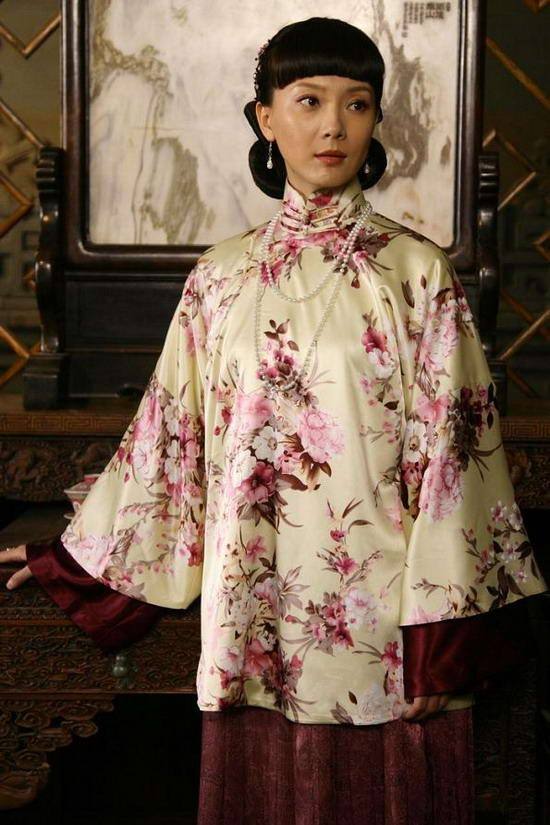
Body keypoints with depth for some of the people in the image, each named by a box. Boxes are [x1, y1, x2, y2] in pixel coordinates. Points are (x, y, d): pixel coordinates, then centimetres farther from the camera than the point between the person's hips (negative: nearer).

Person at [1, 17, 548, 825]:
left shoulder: (419, 272, -2)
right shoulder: (221, 275, 6)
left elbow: (449, 452, -6)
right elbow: (170, 435, 12)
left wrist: (440, 638, -10)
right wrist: (71, 557, 16)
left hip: (381, 630, -2)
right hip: (255, 626, 3)